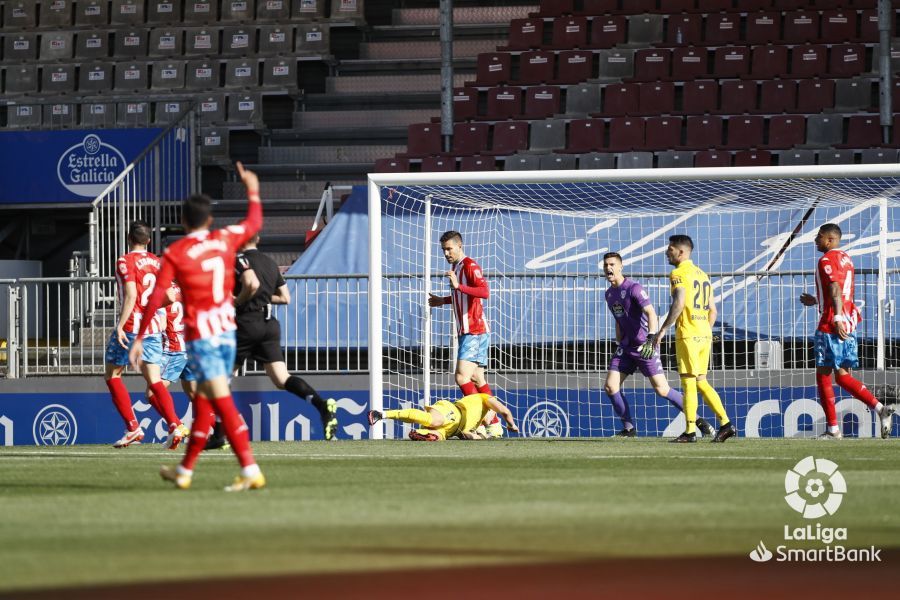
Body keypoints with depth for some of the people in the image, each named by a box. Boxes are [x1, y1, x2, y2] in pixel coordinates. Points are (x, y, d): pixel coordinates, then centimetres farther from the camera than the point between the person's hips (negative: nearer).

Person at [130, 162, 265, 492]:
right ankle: (184, 471, 24)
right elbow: (254, 222, 23)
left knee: (223, 402, -10)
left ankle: (251, 471, -20)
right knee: (203, 401, 14)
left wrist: (139, 338, 0)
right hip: (227, 330, 5)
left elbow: (155, 299, -7)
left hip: (200, 336, -5)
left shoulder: (175, 254, -7)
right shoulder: (226, 239, 3)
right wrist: (253, 190, 39)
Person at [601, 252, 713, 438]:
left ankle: (698, 421, 3)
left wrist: (651, 338, -39)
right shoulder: (609, 294, 10)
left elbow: (651, 314, -25)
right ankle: (629, 428, 9)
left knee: (662, 389, -9)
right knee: (610, 386, -5)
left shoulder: (633, 288, -15)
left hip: (645, 346, -7)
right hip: (626, 347, 7)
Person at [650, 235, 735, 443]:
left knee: (688, 381, -5)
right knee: (701, 381, 12)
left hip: (687, 333, -8)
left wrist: (663, 330, -17)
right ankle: (725, 423, 4)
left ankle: (690, 431, -6)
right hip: (704, 333, 8)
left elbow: (679, 304, -20)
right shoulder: (702, 274, 19)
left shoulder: (679, 273, -7)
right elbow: (713, 310, 19)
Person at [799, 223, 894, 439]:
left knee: (823, 375, -2)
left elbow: (835, 289, -22)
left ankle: (833, 429, -2)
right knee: (842, 376, 10)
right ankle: (880, 409, -5)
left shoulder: (827, 260, -9)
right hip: (848, 325, 9)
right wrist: (816, 300, 34)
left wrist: (837, 318, -30)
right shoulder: (845, 259, 19)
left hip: (831, 326, -9)